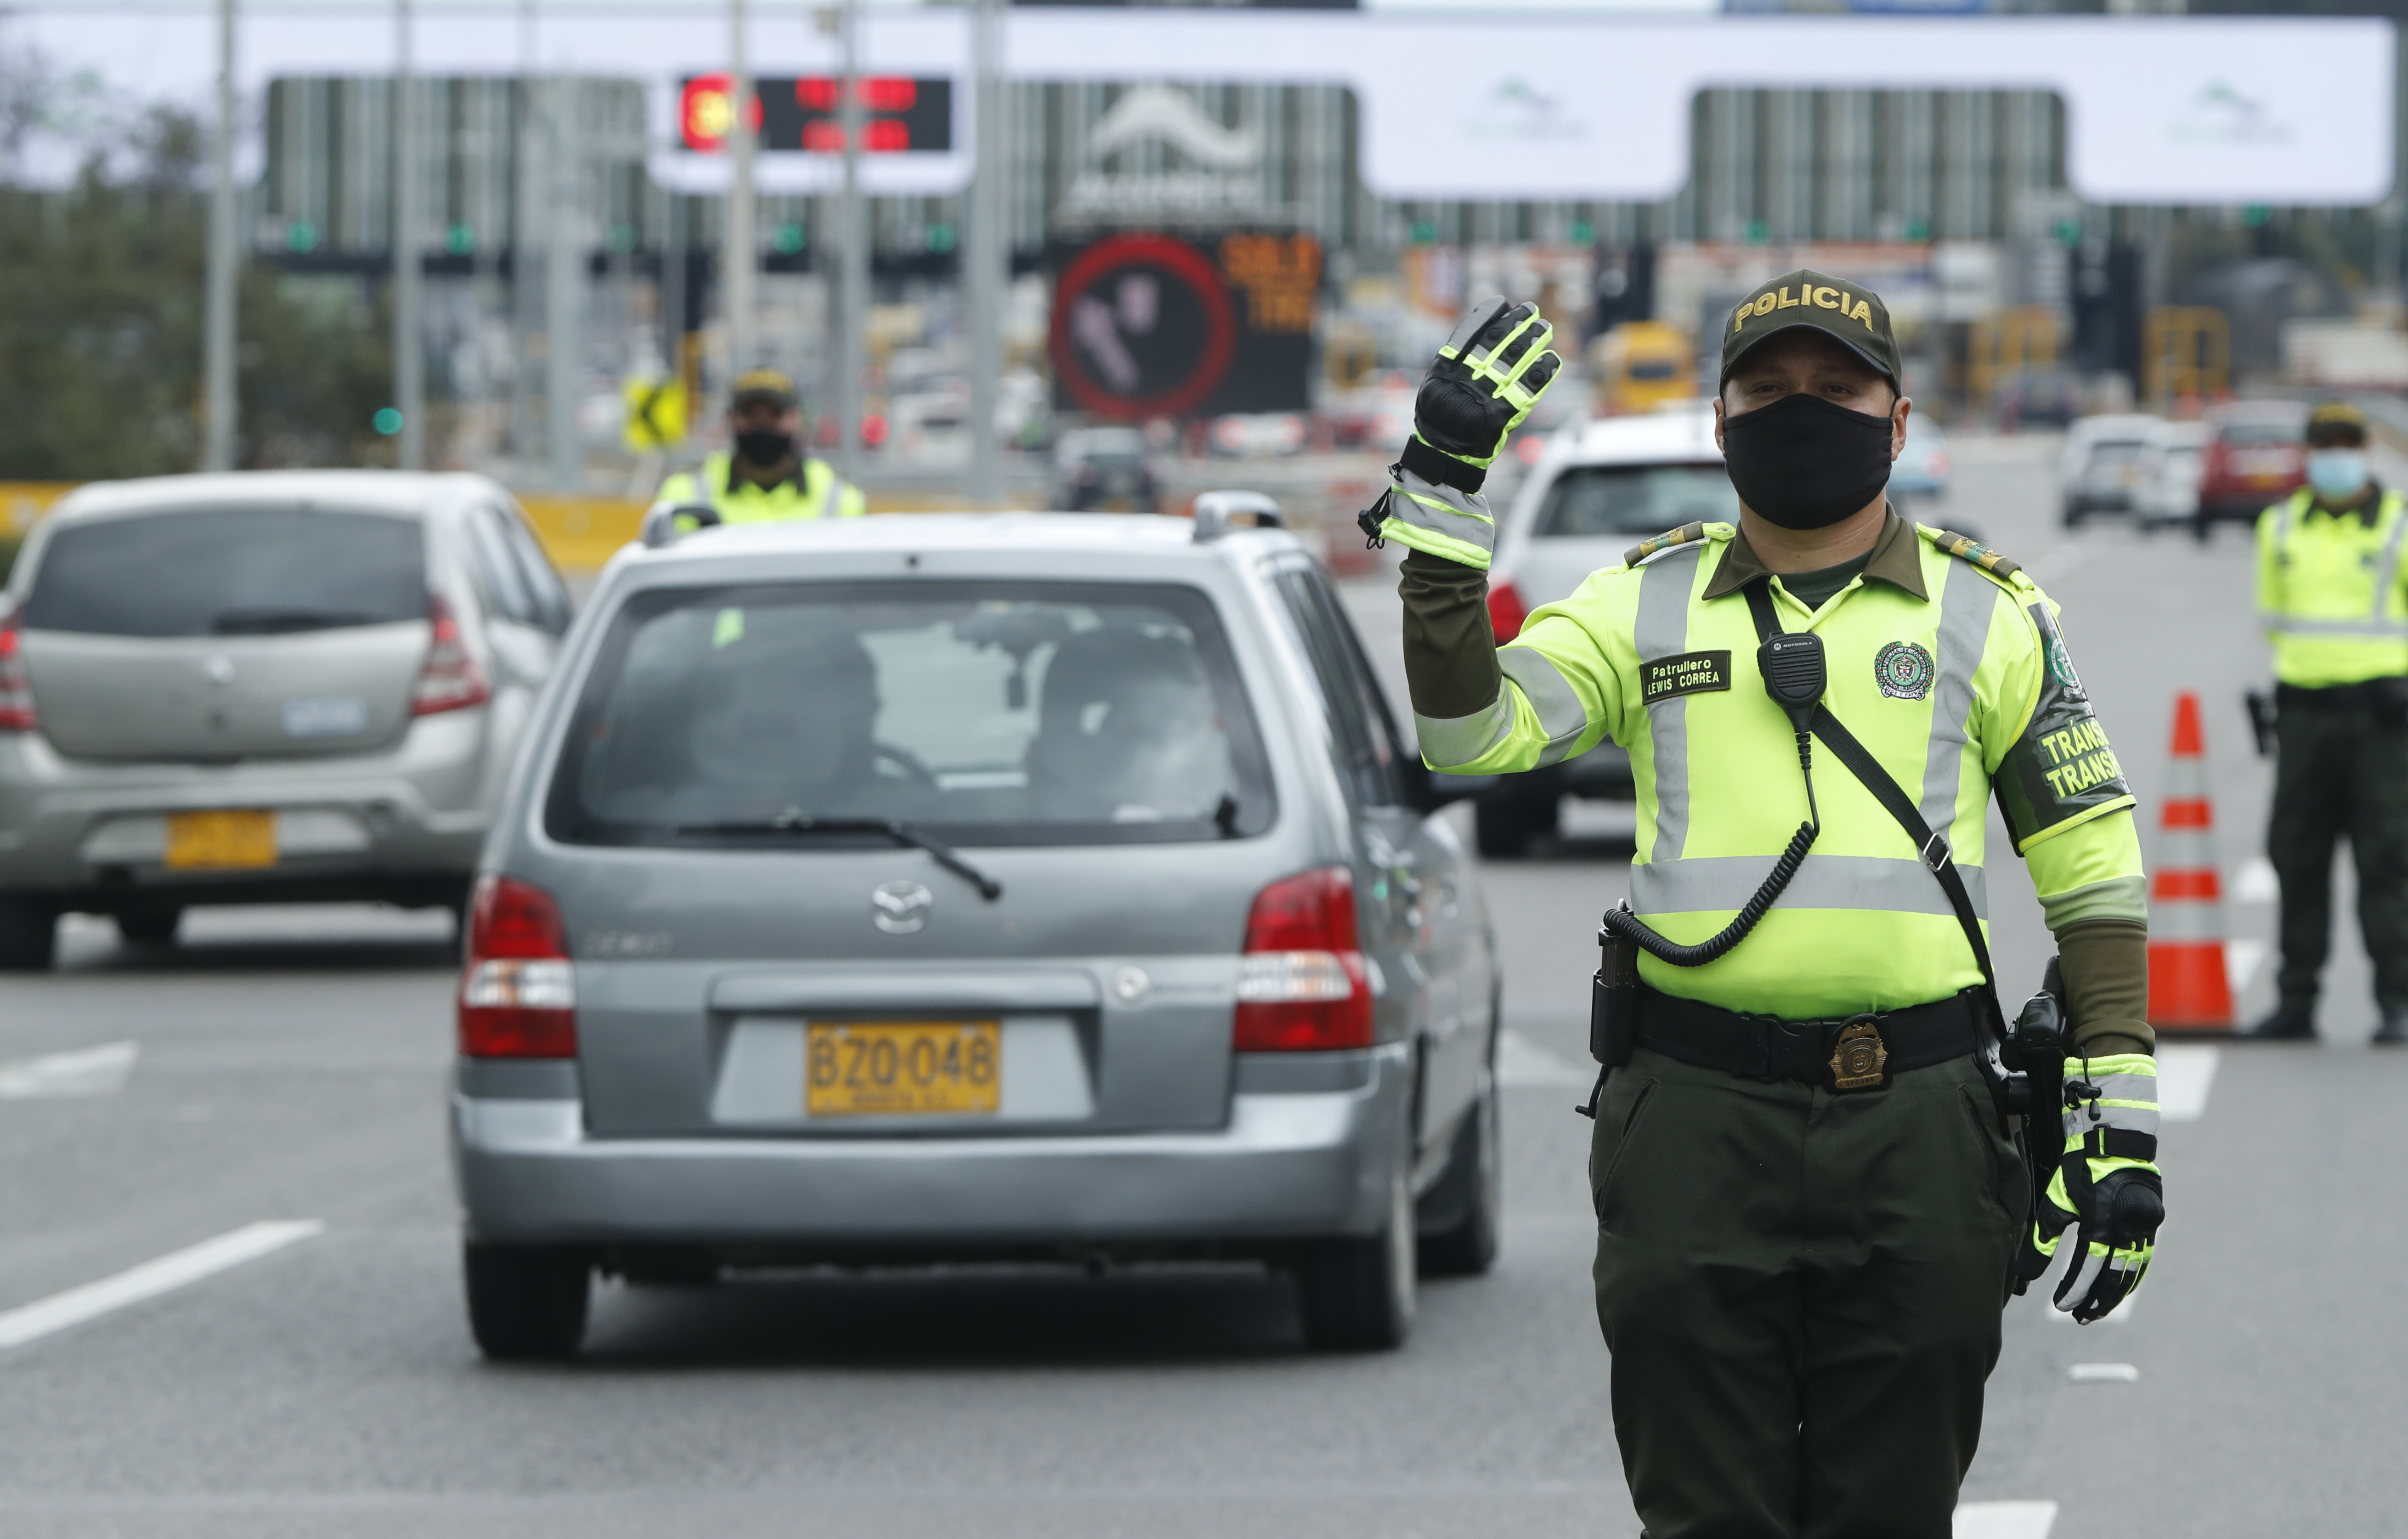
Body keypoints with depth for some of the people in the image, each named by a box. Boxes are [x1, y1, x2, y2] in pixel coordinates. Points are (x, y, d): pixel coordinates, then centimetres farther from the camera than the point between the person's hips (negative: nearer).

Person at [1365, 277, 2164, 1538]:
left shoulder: (1991, 616, 8)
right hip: (1694, 1129, 0)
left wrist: (2121, 1117, 1)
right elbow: (1468, 731, -3)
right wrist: (1440, 500, -11)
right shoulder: (1645, 605, 10)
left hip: (1915, 1139, 0)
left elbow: (2090, 861, 8)